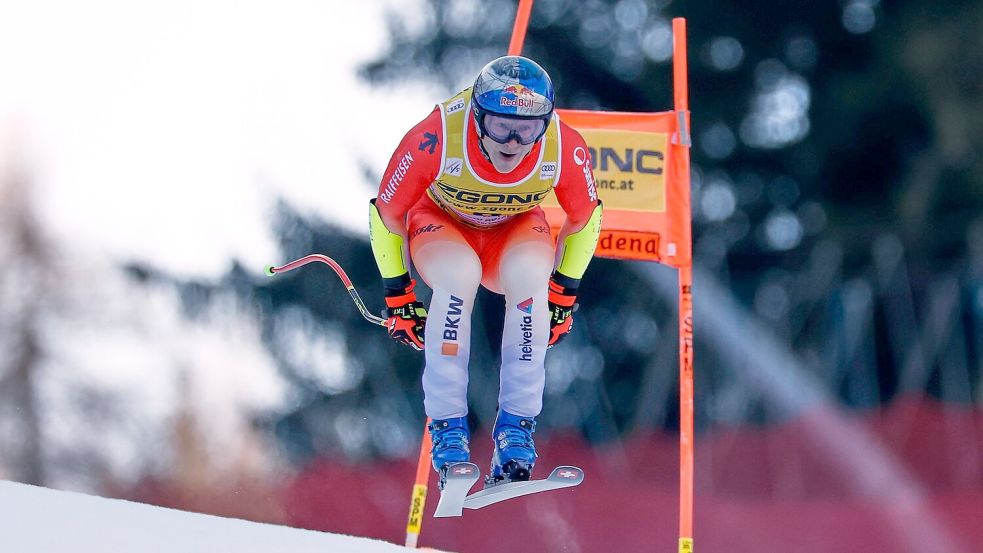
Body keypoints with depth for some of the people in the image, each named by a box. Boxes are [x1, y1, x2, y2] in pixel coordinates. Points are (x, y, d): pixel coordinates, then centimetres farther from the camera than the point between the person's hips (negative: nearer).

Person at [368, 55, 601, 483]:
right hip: (440, 223, -1)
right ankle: (447, 428, -24)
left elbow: (584, 219, -6)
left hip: (517, 231, 1)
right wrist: (397, 298, -10)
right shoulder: (434, 140, -35)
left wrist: (564, 295, -3)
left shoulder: (565, 149, -29)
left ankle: (516, 429, -21)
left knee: (528, 276, -33)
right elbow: (386, 213, -16)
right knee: (459, 274, -35)